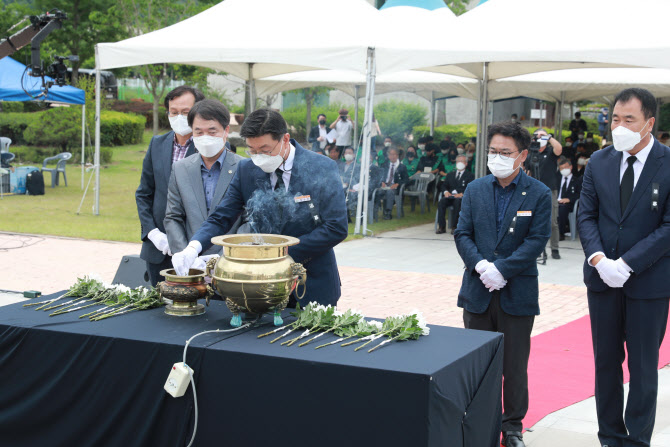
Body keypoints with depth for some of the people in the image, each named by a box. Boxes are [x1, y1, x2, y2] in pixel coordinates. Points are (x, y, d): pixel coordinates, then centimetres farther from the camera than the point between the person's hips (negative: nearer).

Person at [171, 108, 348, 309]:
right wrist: (194, 247, -20)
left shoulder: (323, 168, -11)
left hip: (314, 286, -2)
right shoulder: (246, 170, -1)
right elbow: (221, 218, 1)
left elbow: (336, 228, -14)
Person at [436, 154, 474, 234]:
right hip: (450, 196, 4)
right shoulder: (450, 174, 28)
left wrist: (461, 194, -19)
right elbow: (444, 186, 20)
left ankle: (454, 227, -34)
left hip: (461, 197, -4)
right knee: (441, 202, -29)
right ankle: (441, 227, -29)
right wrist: (445, 192, -5)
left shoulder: (470, 175, 14)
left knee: (457, 202, -39)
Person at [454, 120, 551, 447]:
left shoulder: (539, 194, -4)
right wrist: (479, 264, -15)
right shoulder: (475, 190, 6)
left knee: (515, 365, 7)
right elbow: (462, 234, 3)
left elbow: (536, 240, -10)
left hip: (517, 293, -3)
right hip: (478, 291, 3)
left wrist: (501, 269, -18)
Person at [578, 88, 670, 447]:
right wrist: (598, 258, -13)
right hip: (602, 279, 4)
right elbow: (586, 215, 4)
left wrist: (627, 265, -18)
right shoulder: (599, 162, 2)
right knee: (606, 362, 13)